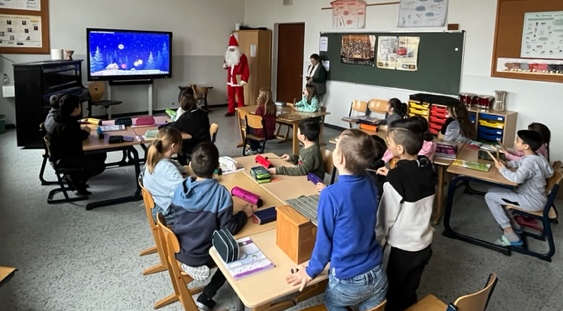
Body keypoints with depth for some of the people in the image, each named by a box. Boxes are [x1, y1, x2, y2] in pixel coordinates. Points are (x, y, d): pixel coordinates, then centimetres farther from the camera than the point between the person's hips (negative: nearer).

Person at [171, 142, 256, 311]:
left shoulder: (180, 188, -10)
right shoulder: (221, 193, -25)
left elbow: (178, 219, 5)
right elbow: (228, 230, -21)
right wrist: (244, 214, -4)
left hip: (178, 250, 6)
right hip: (201, 256, -6)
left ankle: (188, 263, 19)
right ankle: (206, 297, 14)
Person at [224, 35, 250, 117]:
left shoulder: (242, 57, -10)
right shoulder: (229, 57, 12)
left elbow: (246, 69, -13)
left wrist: (244, 80, -19)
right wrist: (225, 65, 2)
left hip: (238, 81, -7)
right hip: (230, 80, 7)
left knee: (240, 96, 0)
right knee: (230, 96, 11)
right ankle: (231, 111, 20)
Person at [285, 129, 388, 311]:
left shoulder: (331, 195, -23)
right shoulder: (370, 185, -6)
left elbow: (324, 240, -13)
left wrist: (311, 272, 1)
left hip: (349, 282, -4)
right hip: (377, 275, 4)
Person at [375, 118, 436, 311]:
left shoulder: (397, 177, -26)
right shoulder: (427, 167, -6)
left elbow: (385, 218, -17)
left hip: (400, 250, -6)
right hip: (423, 245, 6)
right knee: (409, 295, 24)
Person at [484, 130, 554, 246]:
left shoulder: (530, 161, -27)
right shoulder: (537, 157, 5)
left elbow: (517, 178, -42)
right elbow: (519, 162, 23)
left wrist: (502, 169, -23)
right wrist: (506, 164, 3)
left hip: (532, 202, -10)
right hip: (534, 197, 10)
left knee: (489, 196, -9)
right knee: (493, 191, 16)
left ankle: (510, 235, -6)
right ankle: (514, 224, 19)